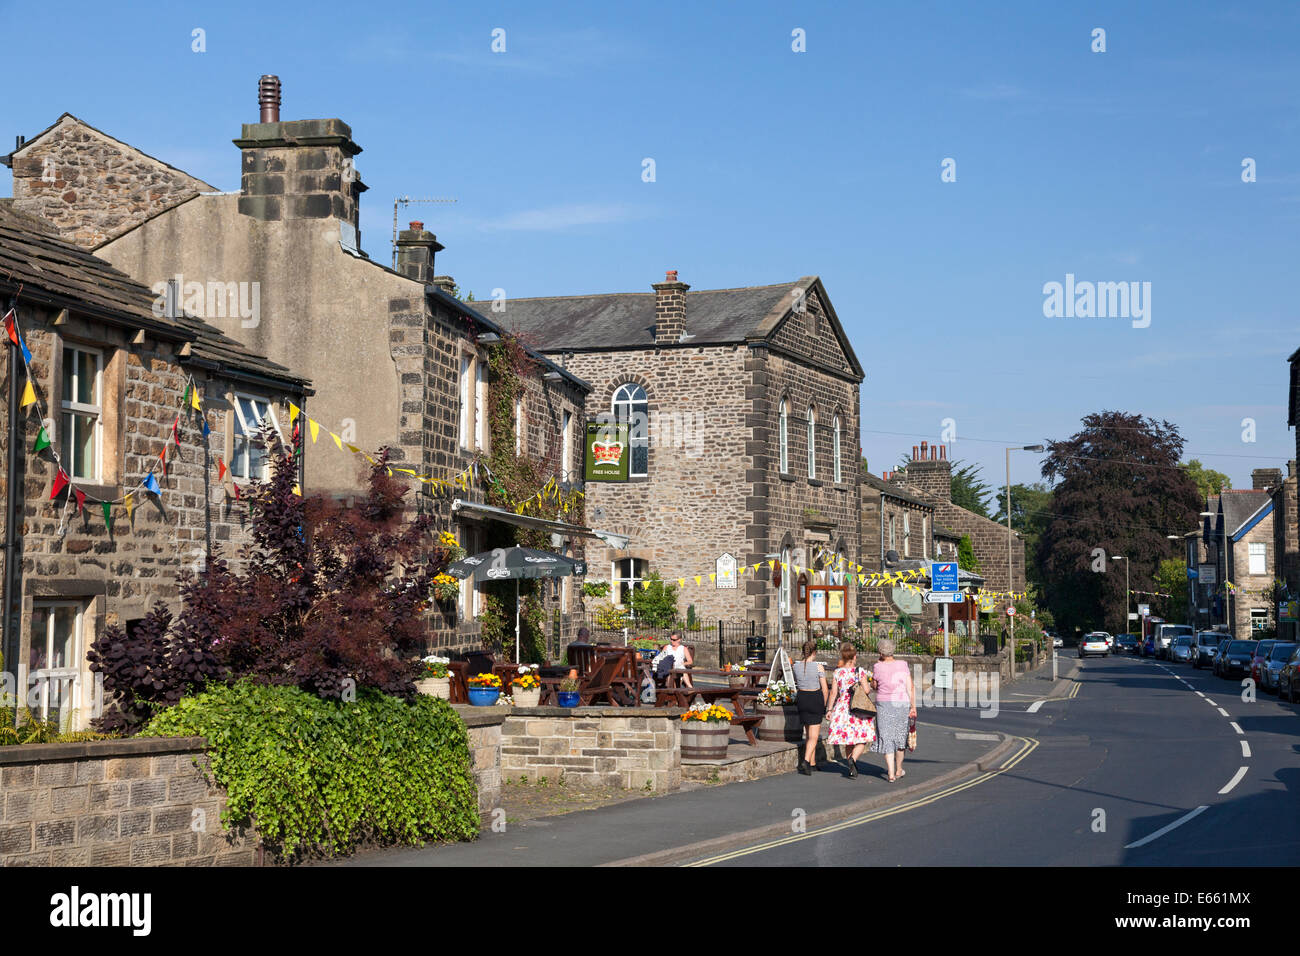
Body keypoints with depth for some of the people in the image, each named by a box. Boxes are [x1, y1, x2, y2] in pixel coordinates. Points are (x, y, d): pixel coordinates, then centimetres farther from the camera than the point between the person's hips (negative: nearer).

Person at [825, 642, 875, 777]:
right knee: (861, 740, 1)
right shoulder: (860, 671, -8)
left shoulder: (838, 672, 1)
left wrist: (830, 709, 9)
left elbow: (834, 692, 1)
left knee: (848, 738, 14)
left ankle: (852, 768, 18)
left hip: (842, 708, 4)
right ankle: (853, 759, -25)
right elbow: (866, 690, -12)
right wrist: (869, 683, 10)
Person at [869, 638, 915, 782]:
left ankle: (891, 773, -8)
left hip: (884, 705, -2)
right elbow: (911, 688, -5)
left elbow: (874, 687, 9)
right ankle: (899, 770, 31)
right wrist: (913, 707, -3)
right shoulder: (903, 665, -2)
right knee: (900, 736, 17)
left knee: (887, 738, 2)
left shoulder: (878, 668, -5)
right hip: (902, 704, 2)